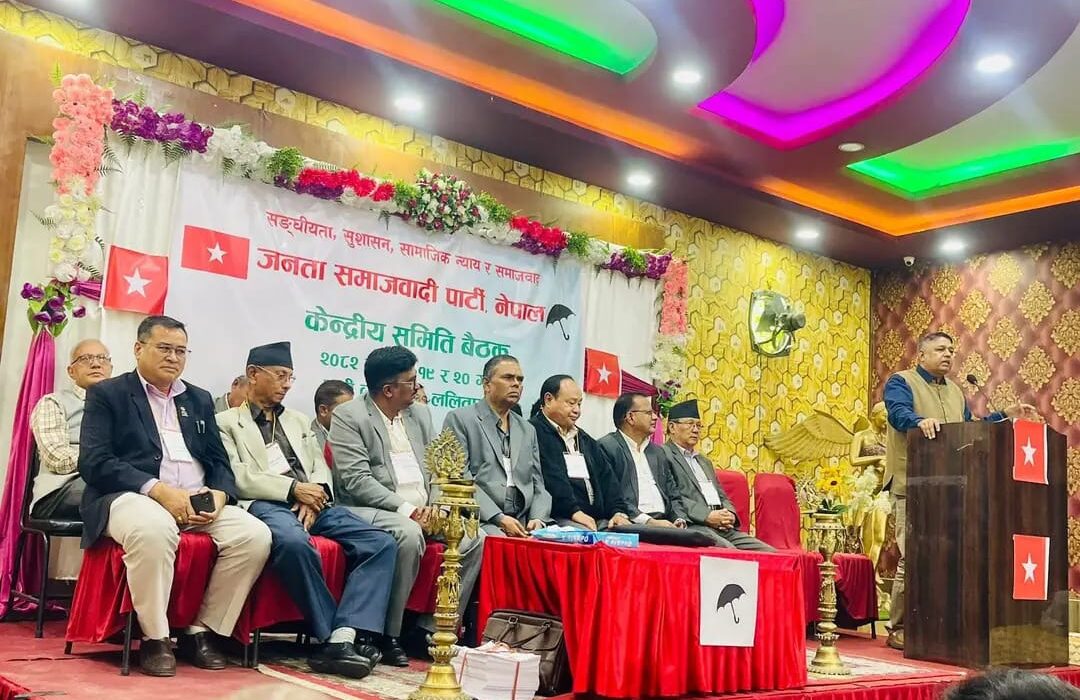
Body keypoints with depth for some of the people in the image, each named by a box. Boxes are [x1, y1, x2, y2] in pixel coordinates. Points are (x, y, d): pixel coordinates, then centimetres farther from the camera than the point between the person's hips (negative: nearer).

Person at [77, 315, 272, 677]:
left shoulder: (199, 400, 22)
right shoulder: (107, 394, 7)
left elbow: (219, 462, 18)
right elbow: (93, 461, -7)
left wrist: (218, 494, -6)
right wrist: (157, 489, -19)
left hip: (199, 502, 5)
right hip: (132, 497, -5)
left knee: (255, 535, -21)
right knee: (153, 530, -40)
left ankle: (201, 631, -8)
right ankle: (154, 639, -21)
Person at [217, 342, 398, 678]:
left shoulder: (299, 420, 30)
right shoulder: (227, 423, 13)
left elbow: (320, 467, 18)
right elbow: (238, 478, -3)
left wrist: (314, 495, -5)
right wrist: (293, 489, -12)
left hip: (313, 504, 6)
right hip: (266, 505, -6)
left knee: (382, 543, -18)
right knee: (294, 542, -41)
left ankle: (342, 638, -30)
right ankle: (335, 637, -26)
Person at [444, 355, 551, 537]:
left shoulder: (527, 430, 22)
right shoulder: (459, 419, 3)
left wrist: (537, 518, -3)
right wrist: (499, 518, -14)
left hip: (522, 523, 5)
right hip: (481, 520, -5)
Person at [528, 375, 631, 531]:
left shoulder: (585, 439, 27)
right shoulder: (533, 432, -2)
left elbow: (606, 477, 18)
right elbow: (550, 478, -14)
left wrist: (618, 511, 2)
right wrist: (574, 512, -20)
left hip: (599, 519, 8)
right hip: (557, 518, -8)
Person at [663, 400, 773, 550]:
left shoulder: (705, 461, 31)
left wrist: (729, 515, 3)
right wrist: (707, 516, -18)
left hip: (724, 527, 8)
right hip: (692, 526, -8)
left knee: (769, 553, -10)